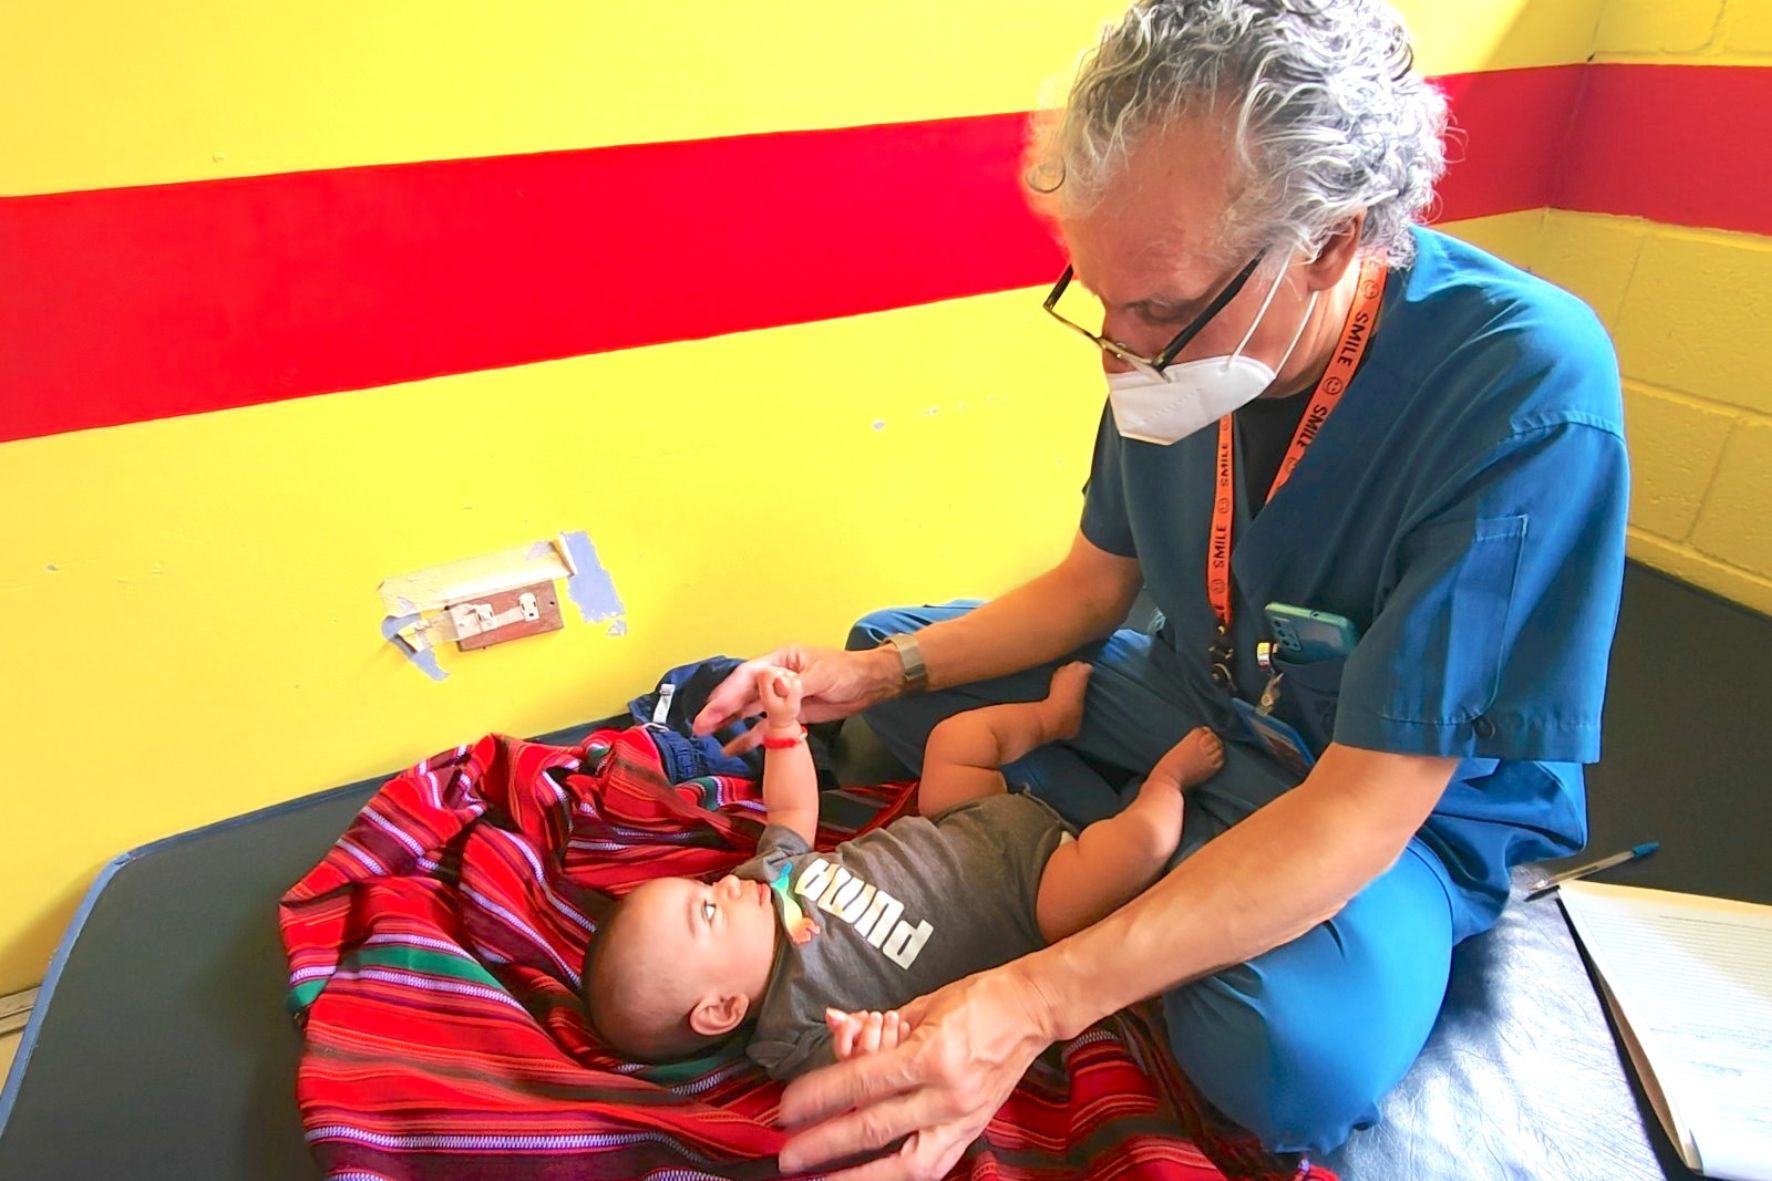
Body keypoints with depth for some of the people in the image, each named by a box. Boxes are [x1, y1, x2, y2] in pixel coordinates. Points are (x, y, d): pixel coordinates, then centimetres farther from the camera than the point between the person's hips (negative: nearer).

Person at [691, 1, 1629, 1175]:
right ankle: (1169, 865, -6)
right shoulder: (1184, 339, -13)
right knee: (890, 648, 2)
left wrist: (1038, 1001, -39)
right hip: (1188, 700, 6)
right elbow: (1096, 583, 2)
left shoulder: (1527, 395, -32)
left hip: (1408, 802, -5)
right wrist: (879, 672, -11)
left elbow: (1363, 806, -32)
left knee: (1300, 1049, -37)